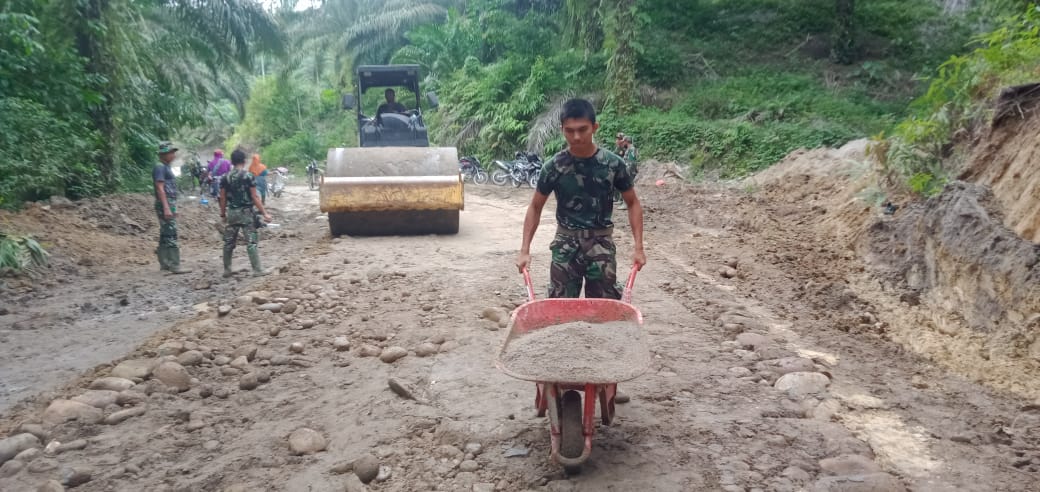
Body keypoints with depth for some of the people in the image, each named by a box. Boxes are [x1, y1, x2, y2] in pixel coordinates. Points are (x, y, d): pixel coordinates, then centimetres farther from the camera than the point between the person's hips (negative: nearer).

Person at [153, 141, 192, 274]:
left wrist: (173, 208, 23)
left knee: (165, 235, 12)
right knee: (170, 235, -11)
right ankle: (174, 265, -13)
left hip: (170, 204, 10)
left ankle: (164, 263, 17)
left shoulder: (167, 167, 18)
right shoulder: (160, 167, -11)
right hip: (165, 204, -10)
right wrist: (166, 208, -24)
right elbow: (160, 188, -18)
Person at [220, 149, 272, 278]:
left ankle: (227, 270, 17)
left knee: (229, 242, 12)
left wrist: (223, 214, 16)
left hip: (232, 212, 4)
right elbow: (255, 197, -12)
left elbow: (223, 198, 5)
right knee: (251, 242, -3)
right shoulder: (248, 176, -9)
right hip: (246, 212, -4)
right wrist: (264, 213, -9)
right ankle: (257, 270, -3)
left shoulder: (225, 178, 3)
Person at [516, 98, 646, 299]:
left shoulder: (613, 164, -7)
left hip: (601, 243, 0)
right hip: (566, 243, 0)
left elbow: (632, 203, 4)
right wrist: (525, 250, -2)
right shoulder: (554, 166, -7)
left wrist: (638, 247, -3)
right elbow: (535, 207, 4)